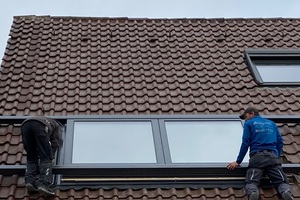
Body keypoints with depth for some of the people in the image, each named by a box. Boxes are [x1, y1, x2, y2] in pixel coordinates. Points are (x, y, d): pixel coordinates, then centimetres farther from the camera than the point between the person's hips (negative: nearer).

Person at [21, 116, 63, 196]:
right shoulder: (57, 125, 35)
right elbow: (55, 142, 17)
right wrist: (51, 157, 15)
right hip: (40, 126, -5)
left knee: (31, 159, 14)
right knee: (46, 159, -2)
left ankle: (29, 181, -7)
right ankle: (44, 183, -20)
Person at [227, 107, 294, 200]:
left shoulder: (249, 123, 14)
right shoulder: (271, 123, 27)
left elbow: (245, 143, 5)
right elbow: (280, 142, 19)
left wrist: (238, 161, 8)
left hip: (257, 157, -2)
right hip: (273, 157, 3)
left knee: (251, 182, -7)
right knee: (281, 181, -2)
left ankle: (252, 192, -43)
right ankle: (287, 192, -38)